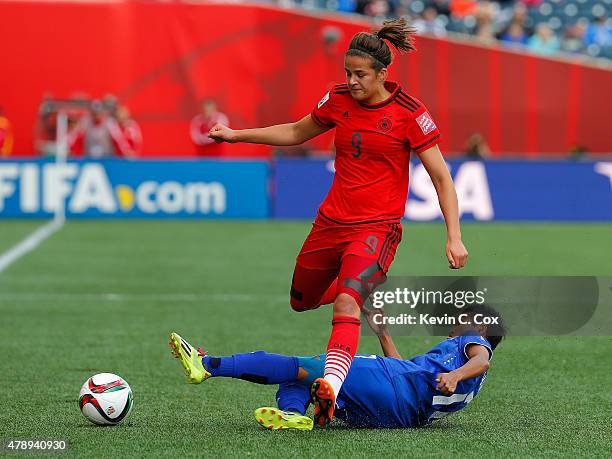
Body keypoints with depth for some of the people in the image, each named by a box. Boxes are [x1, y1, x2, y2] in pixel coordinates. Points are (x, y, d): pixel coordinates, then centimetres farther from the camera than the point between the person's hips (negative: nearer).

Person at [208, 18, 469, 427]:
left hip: (376, 227, -6)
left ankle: (330, 388, -43)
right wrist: (236, 135, 15)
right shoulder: (339, 100, 2)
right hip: (331, 221, 6)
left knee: (346, 305, -29)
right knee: (301, 301, 20)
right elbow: (296, 133, 20)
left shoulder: (409, 113, -12)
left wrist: (454, 237, -16)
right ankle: (365, 286, 50)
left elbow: (441, 177, -8)